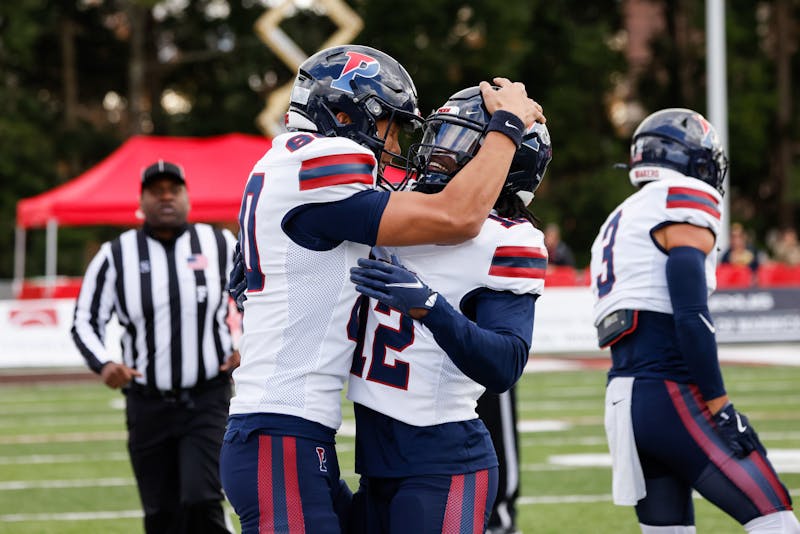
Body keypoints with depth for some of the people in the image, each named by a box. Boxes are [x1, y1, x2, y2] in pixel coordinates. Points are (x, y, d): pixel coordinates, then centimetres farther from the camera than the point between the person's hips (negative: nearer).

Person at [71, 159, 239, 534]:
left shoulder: (220, 246, 1)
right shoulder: (115, 256, 0)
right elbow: (85, 322, 4)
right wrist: (103, 365, -16)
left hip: (208, 400, -1)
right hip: (147, 403, 1)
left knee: (201, 503, -18)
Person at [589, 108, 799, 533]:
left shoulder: (618, 223, 24)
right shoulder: (684, 201, -4)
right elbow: (692, 316, -14)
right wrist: (721, 409, -14)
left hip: (625, 401, 9)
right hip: (672, 395, -9)